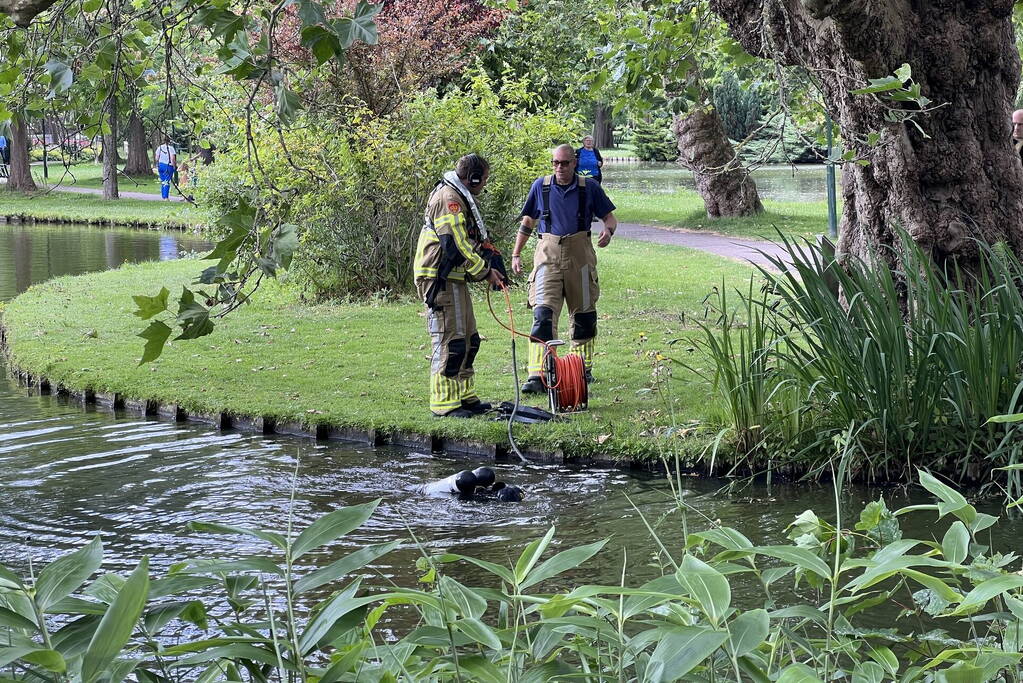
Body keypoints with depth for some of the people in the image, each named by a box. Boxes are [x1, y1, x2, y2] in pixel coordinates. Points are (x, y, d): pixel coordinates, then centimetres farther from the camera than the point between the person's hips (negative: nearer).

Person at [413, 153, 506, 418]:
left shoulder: (459, 198, 20)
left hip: (454, 279, 11)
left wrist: (487, 266, 11)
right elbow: (456, 245, -21)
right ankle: (444, 403, -6)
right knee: (450, 341, -10)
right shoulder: (449, 199, -16)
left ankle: (465, 397, 24)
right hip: (440, 279, -11)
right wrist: (484, 272, -12)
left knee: (468, 341, 16)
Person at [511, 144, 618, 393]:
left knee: (583, 313, 11)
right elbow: (528, 222, 14)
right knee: (543, 313, -13)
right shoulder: (540, 186, 5)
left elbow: (609, 216, 8)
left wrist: (608, 230, -15)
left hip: (579, 255, 1)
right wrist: (516, 254, 10)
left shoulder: (589, 187, 2)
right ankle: (537, 376, -18)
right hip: (548, 254, -1)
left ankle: (582, 369, 29)